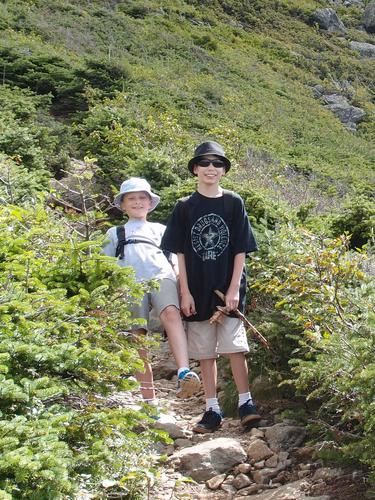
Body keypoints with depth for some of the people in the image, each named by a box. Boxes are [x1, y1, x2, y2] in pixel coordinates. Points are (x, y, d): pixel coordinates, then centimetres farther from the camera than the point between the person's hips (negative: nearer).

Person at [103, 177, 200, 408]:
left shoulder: (160, 229, 33)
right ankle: (149, 400, -7)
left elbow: (174, 259, 26)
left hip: (162, 277, -1)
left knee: (171, 313, -33)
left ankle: (184, 373, -50)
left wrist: (182, 283, 8)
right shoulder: (115, 233, 33)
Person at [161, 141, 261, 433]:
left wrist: (234, 289, -7)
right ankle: (213, 410, 13)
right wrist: (185, 293, -4)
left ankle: (246, 403, 4)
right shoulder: (185, 207, 3)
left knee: (235, 348, -6)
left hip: (228, 289, -1)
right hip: (198, 291, 1)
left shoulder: (234, 203, 2)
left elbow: (240, 250, 0)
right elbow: (180, 253, 3)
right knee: (205, 353, 6)